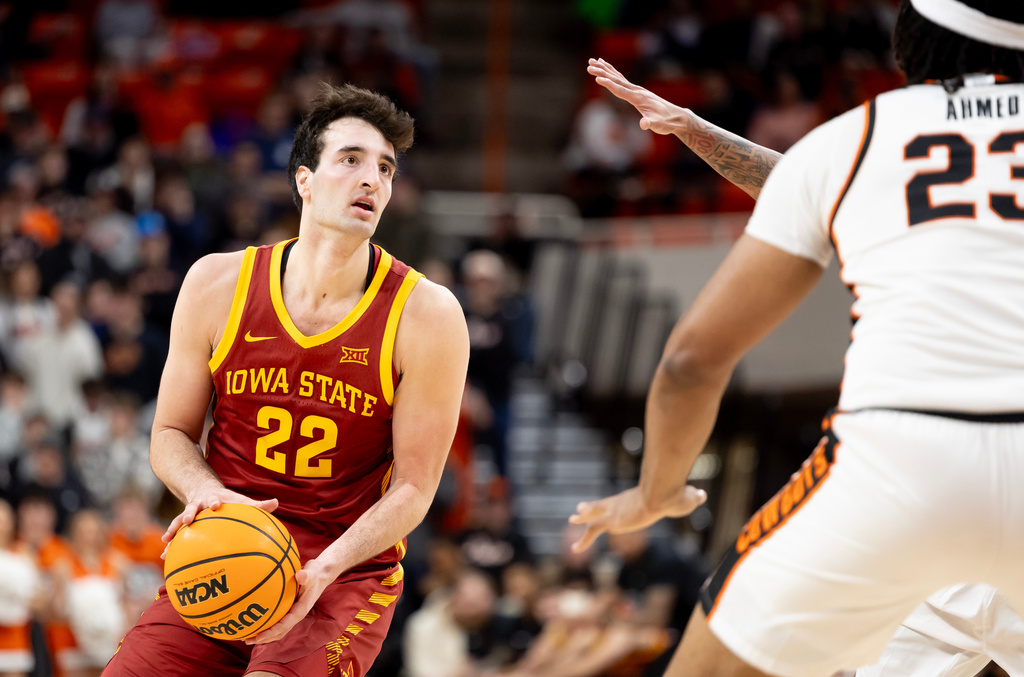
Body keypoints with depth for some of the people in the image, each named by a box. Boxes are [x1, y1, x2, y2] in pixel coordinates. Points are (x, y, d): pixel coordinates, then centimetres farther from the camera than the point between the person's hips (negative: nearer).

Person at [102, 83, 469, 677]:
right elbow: (171, 433, 8)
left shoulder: (426, 315, -9)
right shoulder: (218, 284, -1)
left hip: (348, 571, -3)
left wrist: (324, 570, -22)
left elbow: (413, 487, -7)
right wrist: (206, 494, -14)